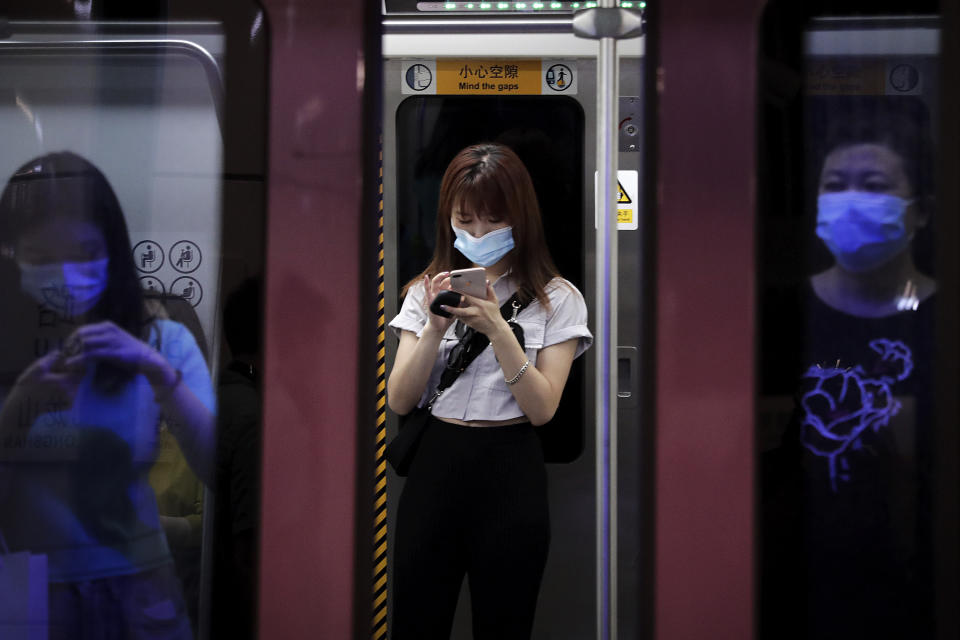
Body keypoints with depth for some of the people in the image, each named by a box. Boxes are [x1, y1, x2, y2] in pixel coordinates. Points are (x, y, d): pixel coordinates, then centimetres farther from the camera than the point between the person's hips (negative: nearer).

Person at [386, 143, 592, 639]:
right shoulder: (427, 291, 7)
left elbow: (542, 409, -10)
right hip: (433, 466, 2)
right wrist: (435, 328, -15)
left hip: (510, 473, -2)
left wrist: (497, 330, -21)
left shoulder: (556, 299, -1)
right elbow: (400, 402, 0)